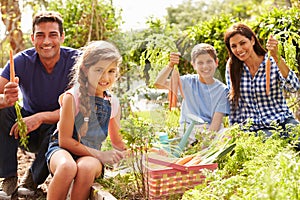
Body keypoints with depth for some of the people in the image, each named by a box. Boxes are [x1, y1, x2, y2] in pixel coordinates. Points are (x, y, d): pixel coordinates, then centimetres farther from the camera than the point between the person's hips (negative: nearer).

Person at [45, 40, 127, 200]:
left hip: (91, 155, 3)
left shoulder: (113, 103, 7)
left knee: (87, 167, -34)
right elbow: (64, 140, -12)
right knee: (68, 166, -39)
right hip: (62, 150, -3)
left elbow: (116, 141, 21)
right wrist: (100, 155, -16)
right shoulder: (72, 97, -9)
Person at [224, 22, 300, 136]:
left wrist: (276, 57, -25)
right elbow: (232, 103, 9)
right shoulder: (232, 67, 4)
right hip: (252, 129, 0)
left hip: (282, 122, 0)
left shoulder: (273, 62, -1)